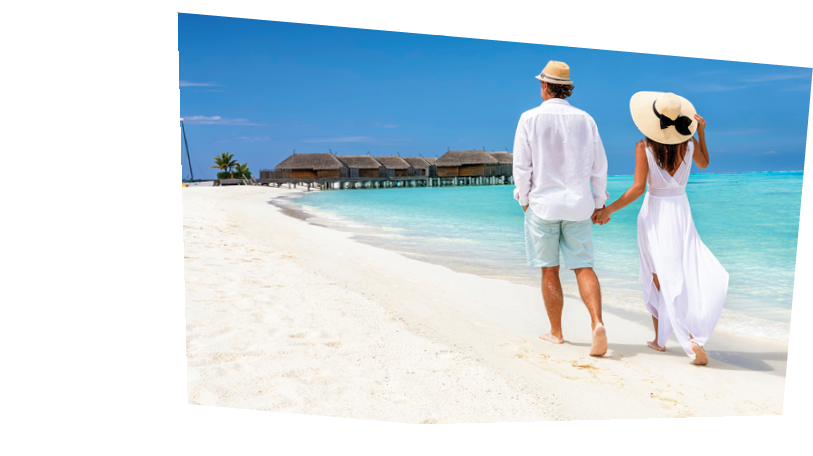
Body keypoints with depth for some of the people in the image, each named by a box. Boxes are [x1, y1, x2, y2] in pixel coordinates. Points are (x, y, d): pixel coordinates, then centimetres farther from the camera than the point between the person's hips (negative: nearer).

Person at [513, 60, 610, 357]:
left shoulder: (530, 119, -6)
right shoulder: (585, 119, 4)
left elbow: (521, 166, -7)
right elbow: (599, 167, 6)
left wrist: (524, 201, 4)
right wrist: (599, 203, 14)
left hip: (543, 204, -2)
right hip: (578, 205, 3)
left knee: (549, 270, 9)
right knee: (583, 267, 7)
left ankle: (555, 332, 19)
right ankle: (597, 323, -12)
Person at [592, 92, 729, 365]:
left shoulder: (643, 147, -12)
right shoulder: (690, 143, -2)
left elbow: (638, 188, -17)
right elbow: (704, 163, 21)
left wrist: (609, 209, -10)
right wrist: (701, 132, 26)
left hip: (654, 213, -2)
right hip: (681, 212, 3)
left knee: (660, 278, 4)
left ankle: (675, 339, 1)